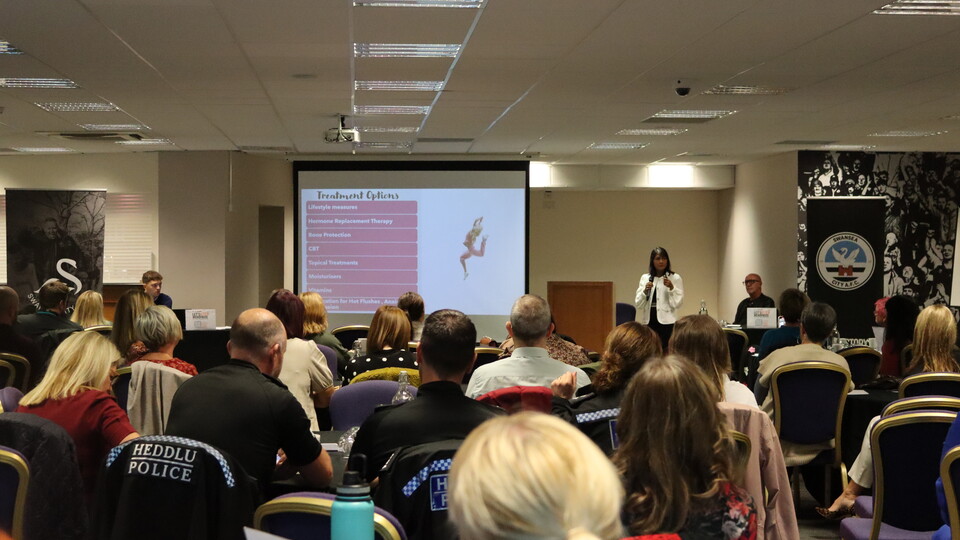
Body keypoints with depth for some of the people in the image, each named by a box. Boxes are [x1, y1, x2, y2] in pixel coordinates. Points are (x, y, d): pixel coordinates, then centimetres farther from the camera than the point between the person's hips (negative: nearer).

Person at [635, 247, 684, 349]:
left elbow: (678, 303, -3)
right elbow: (638, 303, 6)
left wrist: (671, 288, -16)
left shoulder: (675, 278, 3)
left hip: (666, 322, -3)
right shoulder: (645, 278, 11)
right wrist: (645, 291, -11)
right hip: (649, 321, 3)